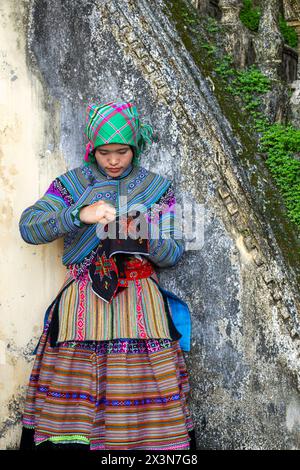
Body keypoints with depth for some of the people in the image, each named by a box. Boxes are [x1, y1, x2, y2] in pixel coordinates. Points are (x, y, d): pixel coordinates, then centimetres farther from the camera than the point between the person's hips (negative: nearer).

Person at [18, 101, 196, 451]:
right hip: (82, 300, 0)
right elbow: (28, 227, -2)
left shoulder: (157, 187, 9)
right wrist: (79, 215, -15)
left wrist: (145, 238, -14)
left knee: (145, 398, -8)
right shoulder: (72, 183, 9)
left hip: (140, 301, 0)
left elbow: (173, 254, 7)